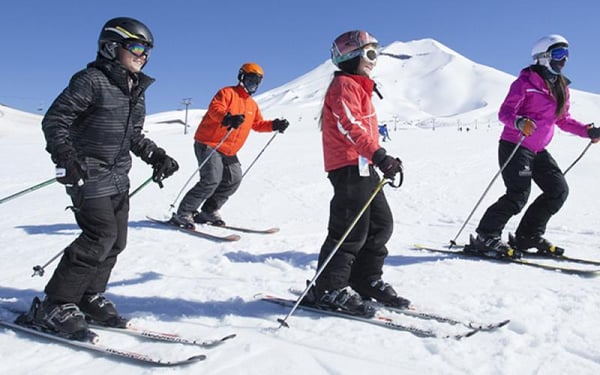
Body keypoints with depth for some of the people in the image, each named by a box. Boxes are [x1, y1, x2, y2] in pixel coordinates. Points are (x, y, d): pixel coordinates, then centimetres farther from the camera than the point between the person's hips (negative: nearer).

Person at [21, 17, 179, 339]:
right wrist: (66, 158, -24)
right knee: (100, 236, -16)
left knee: (116, 240, 7)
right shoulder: (92, 81, -11)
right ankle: (55, 306, -4)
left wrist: (156, 156, 8)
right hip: (89, 175, -8)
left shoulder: (137, 90, 13)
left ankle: (89, 297, 22)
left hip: (118, 178, 9)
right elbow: (54, 120, -12)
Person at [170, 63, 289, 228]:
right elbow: (214, 109, -22)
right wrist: (228, 118, -42)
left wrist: (274, 125, 6)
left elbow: (258, 124, 23)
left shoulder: (252, 105, 19)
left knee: (233, 180, 4)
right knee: (211, 179, -20)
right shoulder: (227, 93, -6)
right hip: (208, 144, -9)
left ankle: (208, 212, 17)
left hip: (229, 151, 9)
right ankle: (183, 214, -10)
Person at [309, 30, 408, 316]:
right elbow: (351, 126, -23)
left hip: (364, 167, 10)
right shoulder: (344, 84, -8)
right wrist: (379, 155, -33)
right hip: (350, 167, -10)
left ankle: (366, 281, 23)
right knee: (351, 230, -9)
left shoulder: (359, 86, 24)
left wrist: (383, 160, 27)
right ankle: (329, 289, 1)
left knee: (381, 225, 12)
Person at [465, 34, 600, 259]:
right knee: (519, 195, -19)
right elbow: (505, 112, -18)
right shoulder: (526, 82, -10)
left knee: (559, 190, 3)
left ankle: (529, 236, 13)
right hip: (514, 146, -8)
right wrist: (519, 123, -39)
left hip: (538, 150, 9)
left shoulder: (561, 87, 13)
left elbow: (563, 119, 22)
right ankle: (486, 238, -9)